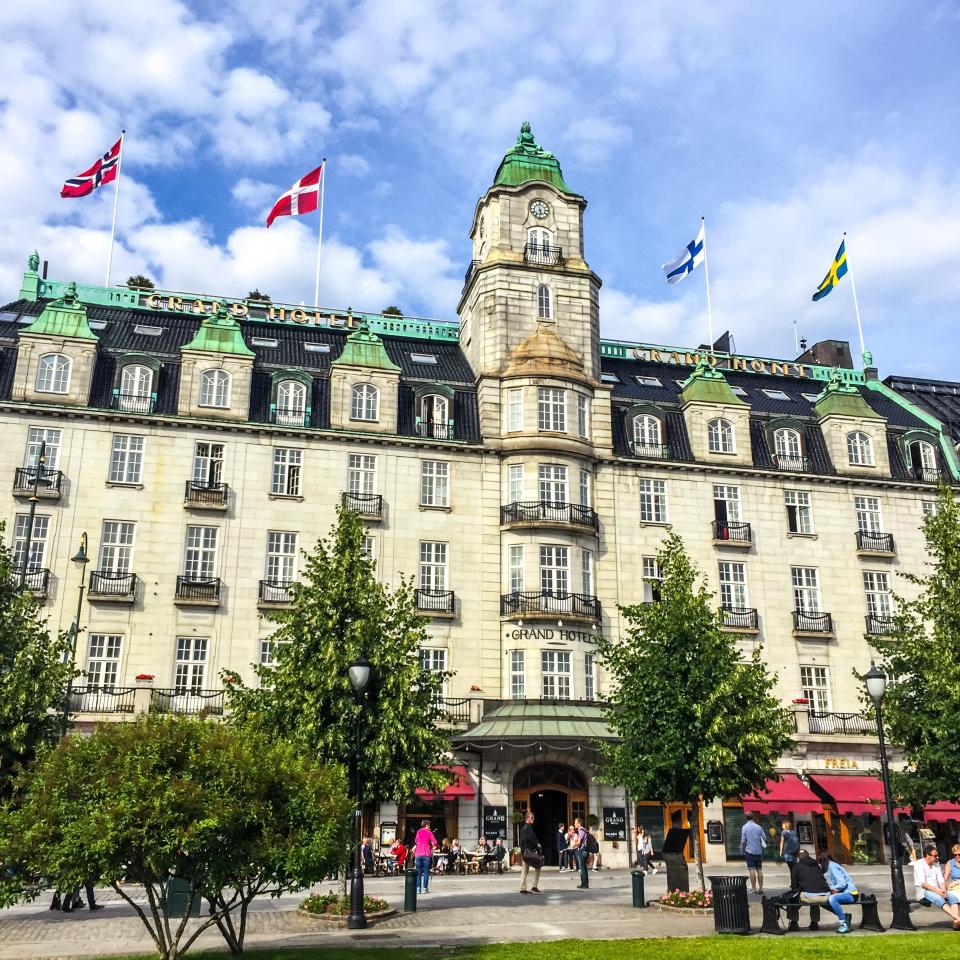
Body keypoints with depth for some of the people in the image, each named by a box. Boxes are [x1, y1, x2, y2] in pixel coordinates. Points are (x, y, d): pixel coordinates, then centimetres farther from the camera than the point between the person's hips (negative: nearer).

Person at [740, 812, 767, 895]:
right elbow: (764, 839, 6)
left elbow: (743, 841, -8)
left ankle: (754, 888, -6)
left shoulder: (745, 827, -5)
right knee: (759, 870, 8)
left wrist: (742, 850, 3)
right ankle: (760, 888, 8)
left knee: (752, 870, -3)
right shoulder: (759, 827, 5)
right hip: (758, 851, 3)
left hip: (749, 851, -3)